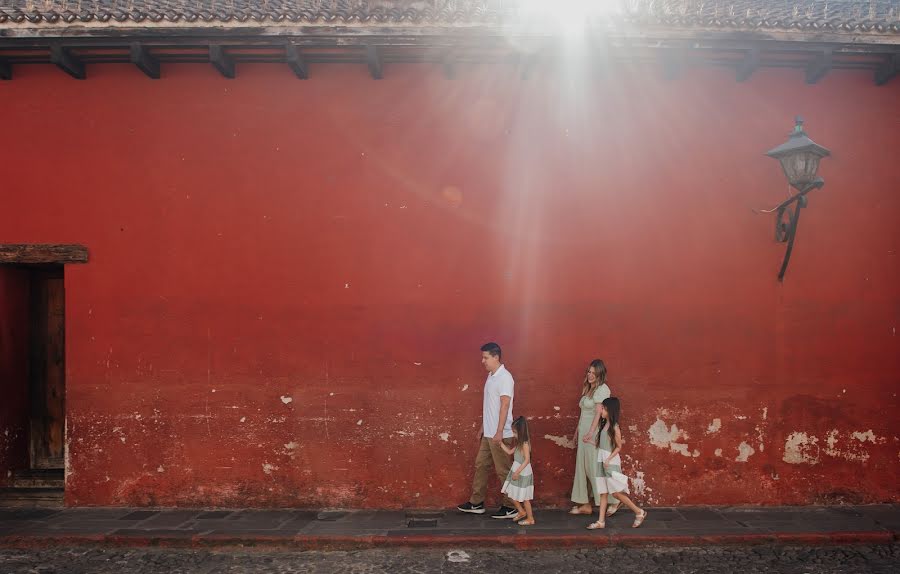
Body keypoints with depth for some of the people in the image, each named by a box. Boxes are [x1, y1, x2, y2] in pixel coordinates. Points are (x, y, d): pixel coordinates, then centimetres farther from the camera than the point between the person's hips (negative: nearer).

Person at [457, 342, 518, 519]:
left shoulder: (504, 377, -17)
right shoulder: (491, 376, 12)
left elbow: (505, 405, -21)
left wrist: (499, 432, -24)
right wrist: (483, 427, 21)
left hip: (500, 434, -10)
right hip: (488, 433, 10)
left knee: (503, 471, -1)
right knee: (481, 465, 14)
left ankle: (510, 507, 9)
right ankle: (476, 503, 23)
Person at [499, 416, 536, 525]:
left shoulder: (525, 444, -21)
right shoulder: (519, 443, 6)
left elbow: (527, 460, -26)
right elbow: (510, 452, 16)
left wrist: (517, 472, -26)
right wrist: (501, 443, 10)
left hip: (523, 473, -9)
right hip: (516, 471, 9)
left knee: (524, 497, 2)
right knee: (511, 493, 14)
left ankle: (530, 519, 16)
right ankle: (521, 512, 30)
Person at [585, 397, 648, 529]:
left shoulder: (614, 427, -12)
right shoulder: (605, 425, 9)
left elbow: (619, 447, -10)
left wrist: (608, 459, -16)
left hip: (611, 462, -8)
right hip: (601, 462, 8)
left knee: (616, 492, -7)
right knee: (603, 492, 7)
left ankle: (639, 512, 8)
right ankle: (601, 521, 10)